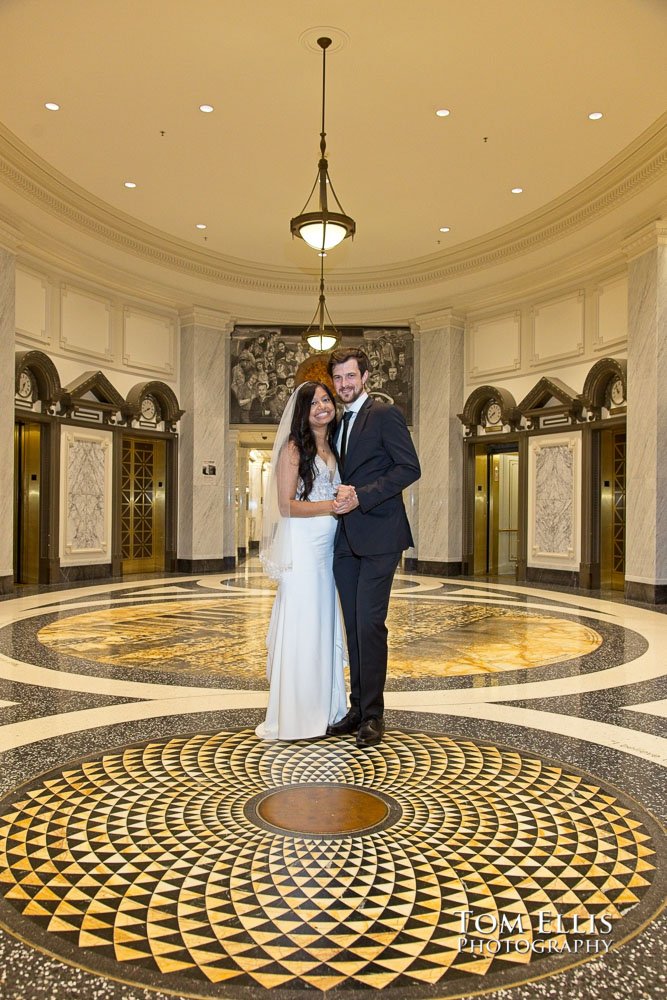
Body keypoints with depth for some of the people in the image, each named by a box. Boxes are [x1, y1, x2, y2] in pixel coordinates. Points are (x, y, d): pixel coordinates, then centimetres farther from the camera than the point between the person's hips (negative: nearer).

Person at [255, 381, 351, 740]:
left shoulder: (332, 448, 16)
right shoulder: (294, 448, -6)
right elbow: (286, 505, -12)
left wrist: (350, 501, 3)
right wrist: (332, 506, -21)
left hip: (327, 548, 7)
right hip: (301, 546, -7)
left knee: (324, 624, 11)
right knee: (301, 626, -3)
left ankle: (323, 707, 22)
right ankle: (294, 715, 9)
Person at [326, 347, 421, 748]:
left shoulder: (385, 414, -4)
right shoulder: (337, 423, 19)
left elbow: (410, 468, -12)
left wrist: (361, 496, -19)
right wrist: (340, 497, 6)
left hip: (378, 537, -7)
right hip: (346, 540, 7)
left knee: (370, 623, -8)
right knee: (354, 626, 10)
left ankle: (373, 715, 4)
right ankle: (358, 709, 19)